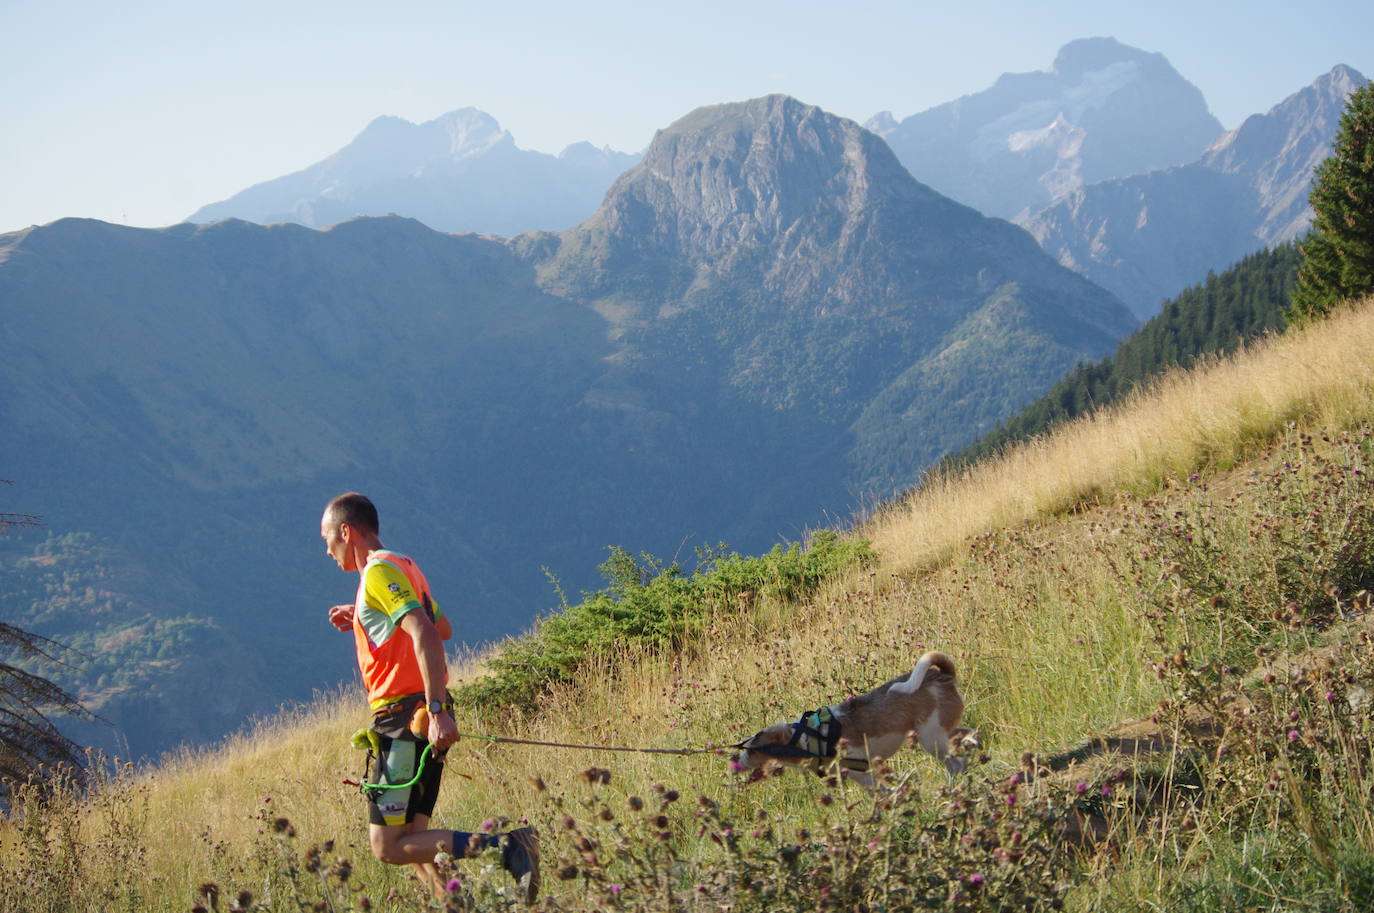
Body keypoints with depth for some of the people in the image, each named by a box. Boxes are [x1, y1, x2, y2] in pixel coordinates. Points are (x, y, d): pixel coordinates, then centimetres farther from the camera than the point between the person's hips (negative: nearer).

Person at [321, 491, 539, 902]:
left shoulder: (379, 571, -11)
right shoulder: (403, 566, 19)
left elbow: (426, 635, -24)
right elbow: (443, 628, 32)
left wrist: (436, 710, -31)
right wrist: (363, 619, 30)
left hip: (406, 718, -10)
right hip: (425, 718, 10)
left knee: (388, 846, -10)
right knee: (412, 839, 10)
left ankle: (505, 846, -20)